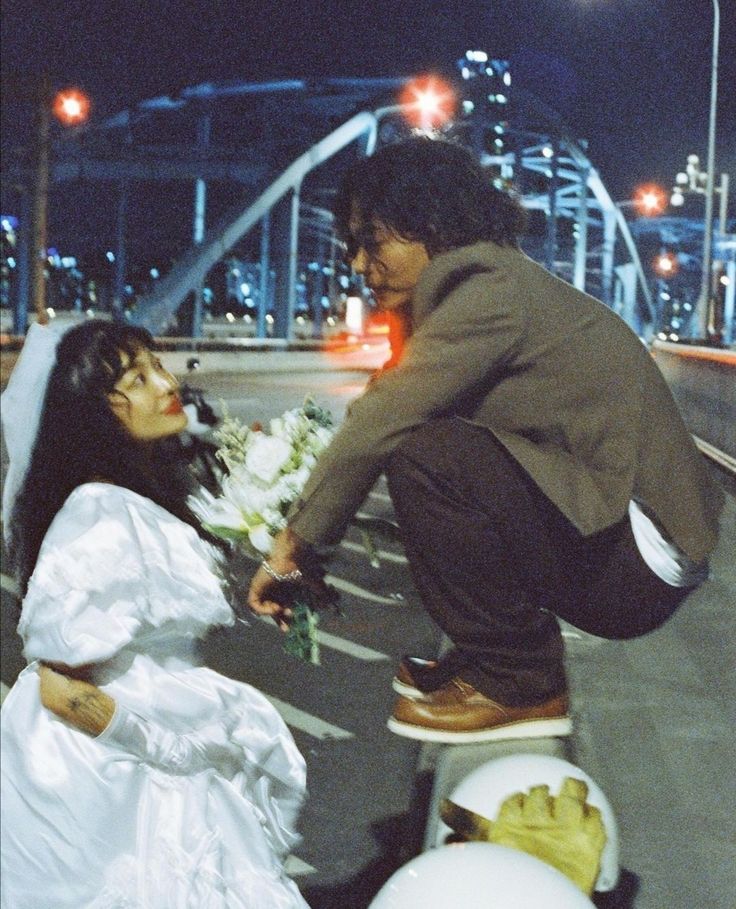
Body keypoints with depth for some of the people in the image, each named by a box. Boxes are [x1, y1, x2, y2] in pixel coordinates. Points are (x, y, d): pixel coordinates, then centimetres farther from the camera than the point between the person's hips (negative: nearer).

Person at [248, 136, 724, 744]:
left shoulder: (490, 292, -14)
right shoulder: (500, 283, 15)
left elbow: (376, 427, -18)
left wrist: (293, 547, -10)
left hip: (634, 564, -10)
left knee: (421, 454, -23)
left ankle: (517, 686, -8)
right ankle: (491, 659, 15)